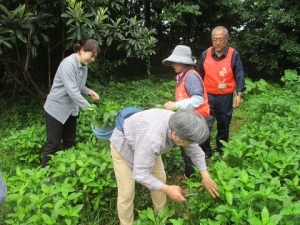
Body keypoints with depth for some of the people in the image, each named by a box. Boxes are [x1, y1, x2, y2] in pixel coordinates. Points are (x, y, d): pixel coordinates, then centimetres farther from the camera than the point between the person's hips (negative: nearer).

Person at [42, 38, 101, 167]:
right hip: (56, 109, -8)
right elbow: (72, 91, -32)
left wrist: (89, 92, -6)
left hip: (71, 109, 8)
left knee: (70, 142, 16)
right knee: (53, 143, 2)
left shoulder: (83, 65, 1)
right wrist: (89, 107, -32)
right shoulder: (68, 64, -25)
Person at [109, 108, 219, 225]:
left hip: (148, 145, 6)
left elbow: (195, 151, -4)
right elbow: (140, 174, -35)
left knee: (160, 178, 9)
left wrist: (205, 176, -4)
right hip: (123, 145, -6)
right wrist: (167, 190, -35)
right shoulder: (152, 139, -45)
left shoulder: (180, 126, -23)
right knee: (126, 193, -4)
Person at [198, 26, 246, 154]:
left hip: (226, 97, -1)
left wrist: (239, 94, -15)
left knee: (223, 125, 12)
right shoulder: (205, 54, 0)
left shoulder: (233, 54, -6)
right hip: (208, 96, 1)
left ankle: (221, 150, 30)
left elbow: (239, 75, -5)